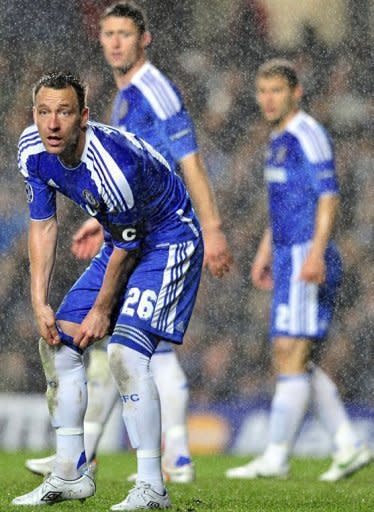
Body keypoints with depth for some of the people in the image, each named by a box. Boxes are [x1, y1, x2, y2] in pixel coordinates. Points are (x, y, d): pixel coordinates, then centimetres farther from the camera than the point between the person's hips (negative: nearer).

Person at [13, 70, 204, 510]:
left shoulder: (114, 165, -35)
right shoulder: (33, 150, -12)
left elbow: (126, 248, -21)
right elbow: (43, 225, 1)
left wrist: (102, 310, -9)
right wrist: (40, 302, -5)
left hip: (169, 243, -8)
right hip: (121, 245, 9)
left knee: (124, 353, -23)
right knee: (57, 340, 4)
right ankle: (71, 475, 13)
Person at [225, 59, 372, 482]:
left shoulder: (308, 135, -10)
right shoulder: (279, 138, 18)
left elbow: (328, 197, -17)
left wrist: (316, 252, -26)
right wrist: (265, 252, 26)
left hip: (308, 263, -10)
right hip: (288, 259, 10)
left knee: (291, 356, -9)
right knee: (295, 362, 9)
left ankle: (276, 457, -7)